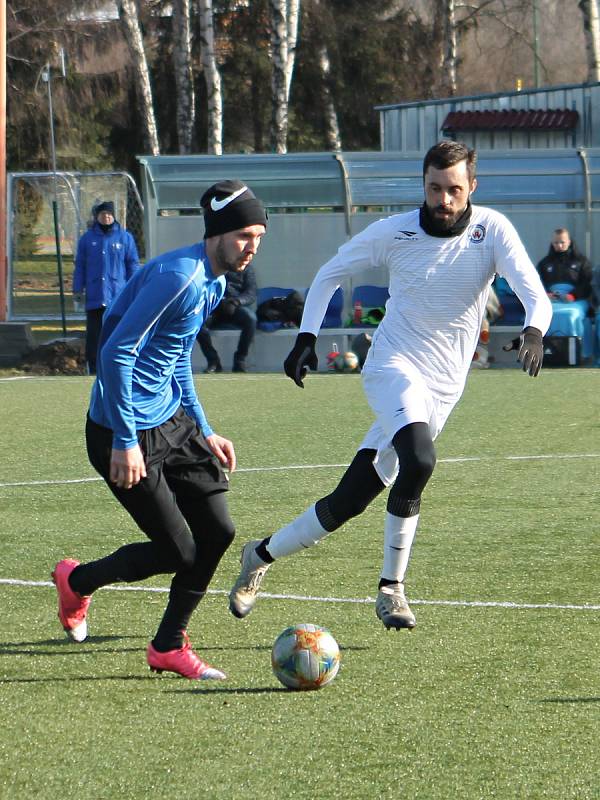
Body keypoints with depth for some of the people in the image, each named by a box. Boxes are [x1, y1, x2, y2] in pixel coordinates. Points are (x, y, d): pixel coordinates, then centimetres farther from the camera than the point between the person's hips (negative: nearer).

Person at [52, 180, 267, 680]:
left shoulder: (214, 284, 10)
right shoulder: (178, 276, -22)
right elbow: (116, 352, -23)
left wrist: (204, 432, 21)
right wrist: (125, 441, -23)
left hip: (172, 421, 10)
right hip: (126, 433, -10)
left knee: (218, 531, 3)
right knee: (178, 552, -4)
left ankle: (169, 646, 18)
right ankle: (78, 582, 22)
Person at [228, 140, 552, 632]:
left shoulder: (492, 231, -5)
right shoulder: (393, 233, -3)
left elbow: (533, 292, -17)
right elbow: (330, 274, 12)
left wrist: (534, 331, -39)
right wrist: (306, 338, 1)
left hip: (444, 387, 2)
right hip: (393, 368, -2)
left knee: (349, 502, 1)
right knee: (418, 461, -31)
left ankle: (261, 555, 23)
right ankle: (391, 589, -18)